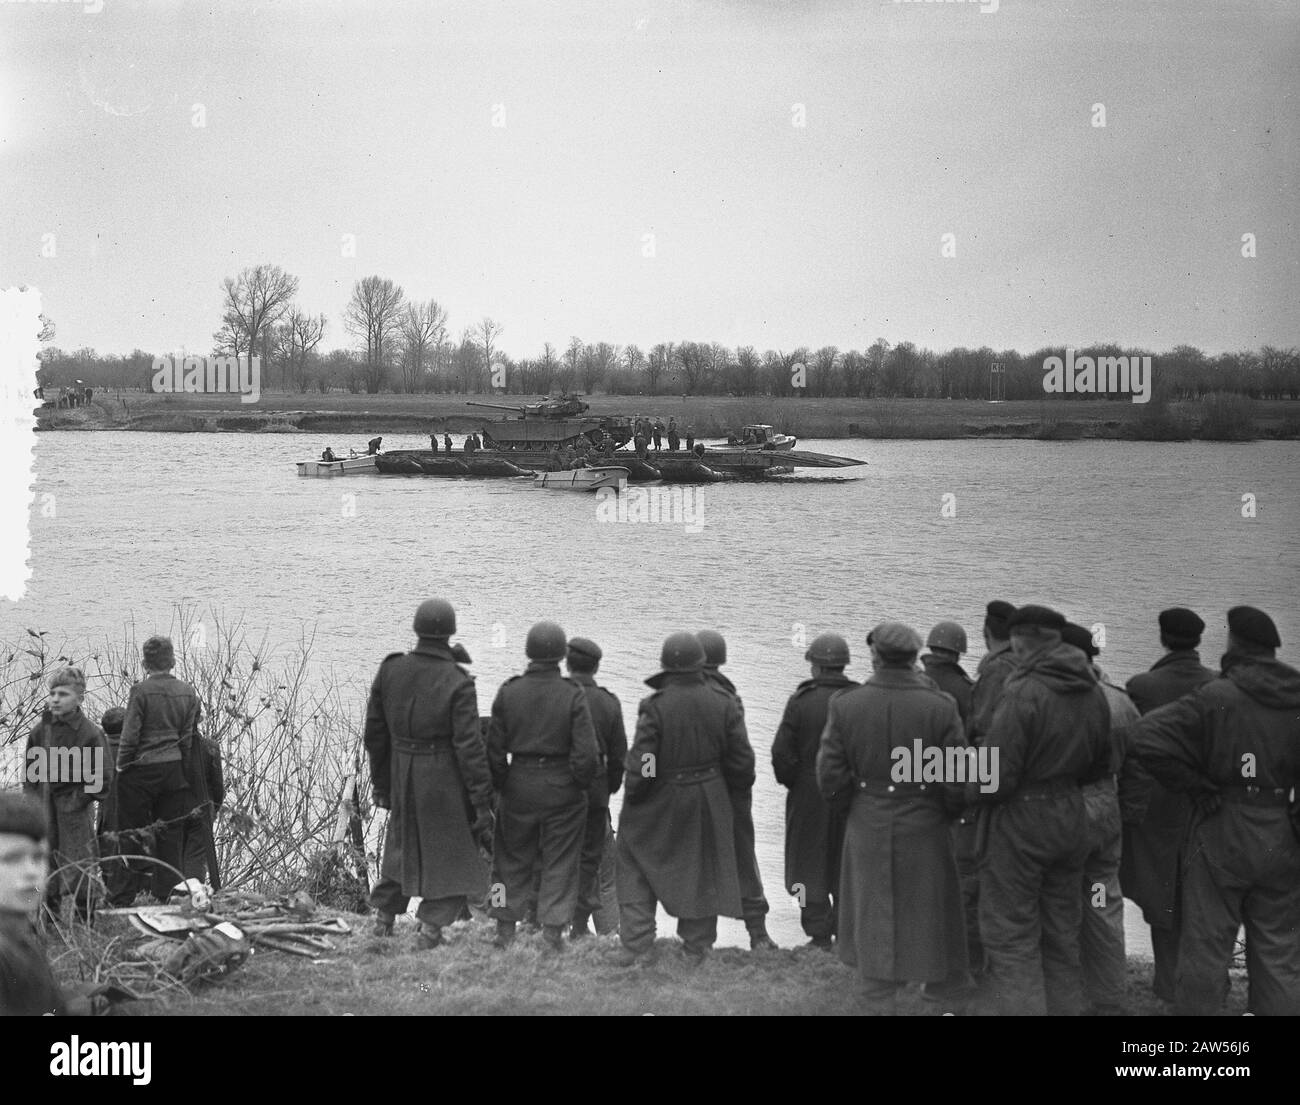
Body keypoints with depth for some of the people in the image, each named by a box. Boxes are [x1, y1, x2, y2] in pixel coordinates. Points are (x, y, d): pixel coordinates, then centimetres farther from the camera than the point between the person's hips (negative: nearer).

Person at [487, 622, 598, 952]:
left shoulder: (508, 692, -4)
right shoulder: (573, 695, -12)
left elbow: (494, 748, 0)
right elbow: (586, 753, -13)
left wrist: (502, 785, 12)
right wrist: (581, 784, 4)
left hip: (519, 787, 2)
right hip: (562, 789, -2)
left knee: (513, 862, 15)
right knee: (560, 864, 8)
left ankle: (505, 930, 20)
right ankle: (553, 930, 7)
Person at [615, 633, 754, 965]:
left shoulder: (654, 706, -19)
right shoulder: (724, 703, -7)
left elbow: (640, 764, -16)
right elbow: (742, 760, -1)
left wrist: (632, 797, 1)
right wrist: (735, 789, 17)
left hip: (661, 801, -3)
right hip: (710, 801, 3)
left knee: (637, 868, 11)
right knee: (703, 869, 16)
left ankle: (637, 944, 7)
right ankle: (696, 945, 22)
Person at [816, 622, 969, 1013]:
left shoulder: (844, 705, -8)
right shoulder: (940, 707, -12)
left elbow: (830, 778, -6)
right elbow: (957, 781, -11)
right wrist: (945, 809, 9)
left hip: (867, 831, 1)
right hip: (923, 832, -1)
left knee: (872, 926, 12)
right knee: (927, 923, 13)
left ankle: (878, 1002, 16)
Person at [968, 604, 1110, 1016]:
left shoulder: (1023, 692, -20)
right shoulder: (1092, 693, 4)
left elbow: (996, 776, -21)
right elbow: (1099, 765, 15)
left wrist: (973, 793, -2)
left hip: (1020, 818, -7)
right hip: (1071, 818, 7)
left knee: (1012, 940, 0)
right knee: (1062, 938, 17)